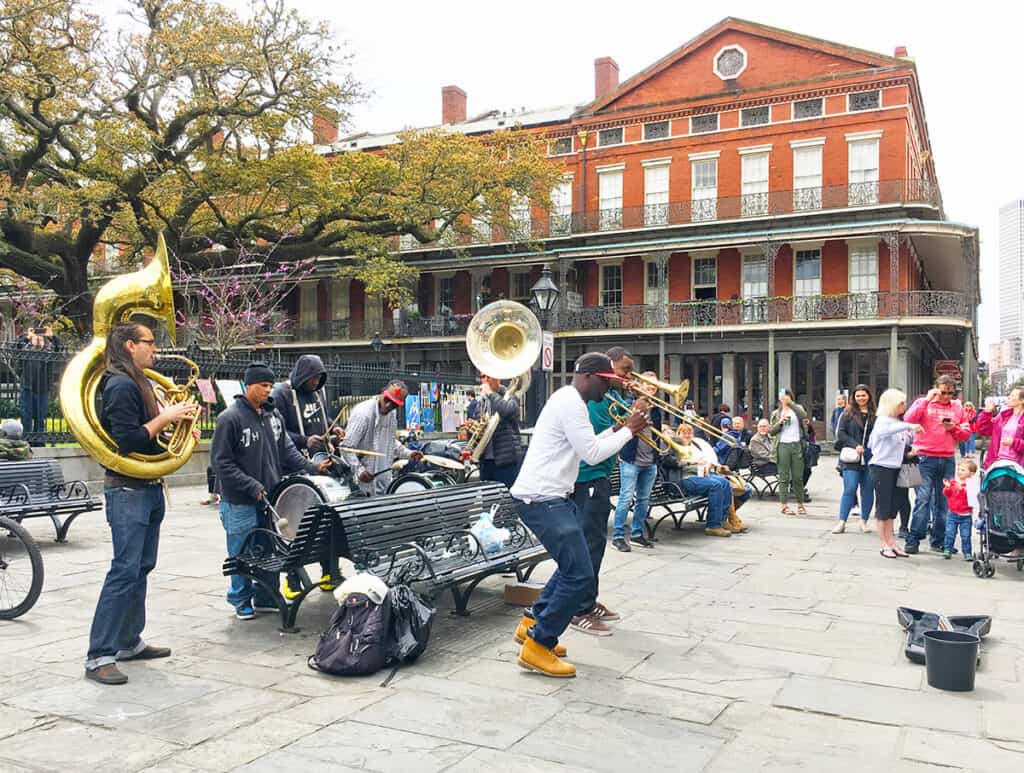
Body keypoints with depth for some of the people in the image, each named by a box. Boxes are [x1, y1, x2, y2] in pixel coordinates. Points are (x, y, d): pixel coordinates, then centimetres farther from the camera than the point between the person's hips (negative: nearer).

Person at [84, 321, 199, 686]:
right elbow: (128, 441, -24)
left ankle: (129, 641, 24)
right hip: (127, 490, -10)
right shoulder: (121, 386, -16)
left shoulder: (140, 383, 15)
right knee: (125, 570, -10)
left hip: (149, 488, 10)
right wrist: (166, 417, -19)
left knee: (141, 568, 14)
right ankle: (98, 656, -5)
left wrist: (176, 419, 3)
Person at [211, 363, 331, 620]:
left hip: (271, 498, 6)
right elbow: (221, 462, -14)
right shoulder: (230, 418, -12)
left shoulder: (274, 415, 7)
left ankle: (266, 598, 27)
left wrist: (311, 467, -4)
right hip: (241, 503, -6)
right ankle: (241, 600, 23)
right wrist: (253, 487, -18)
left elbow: (287, 450, 11)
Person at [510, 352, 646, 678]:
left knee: (573, 565, 23)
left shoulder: (568, 400, 18)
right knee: (580, 576, -12)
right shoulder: (571, 402, -15)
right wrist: (628, 431, -6)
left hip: (553, 496, 11)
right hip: (541, 499, -11)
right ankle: (537, 647, -3)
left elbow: (583, 446, 23)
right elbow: (592, 454, -17)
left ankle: (532, 622, 30)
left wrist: (616, 430, 14)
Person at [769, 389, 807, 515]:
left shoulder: (797, 408, 11)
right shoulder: (776, 413, 13)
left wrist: (790, 403, -16)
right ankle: (784, 505, 0)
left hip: (797, 445, 0)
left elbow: (804, 415, -13)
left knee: (798, 477, 4)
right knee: (784, 477, -1)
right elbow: (771, 431, 8)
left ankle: (800, 504, 13)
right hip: (783, 446, 0)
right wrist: (780, 422, -9)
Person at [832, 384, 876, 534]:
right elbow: (840, 433, 1)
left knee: (868, 490, 7)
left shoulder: (875, 415, 6)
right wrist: (855, 445, -11)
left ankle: (864, 521, 19)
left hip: (870, 459, 2)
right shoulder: (848, 413, 5)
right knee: (849, 489, -5)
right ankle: (842, 522, -1)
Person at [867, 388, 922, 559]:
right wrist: (908, 426, -44)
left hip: (893, 468, 8)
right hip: (881, 467, -8)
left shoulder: (897, 422, 14)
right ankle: (883, 545, 1)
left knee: (891, 508, 10)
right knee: (883, 506, -3)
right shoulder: (883, 420, -13)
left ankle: (891, 543, 14)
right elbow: (884, 430, -37)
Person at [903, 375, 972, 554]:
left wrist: (953, 428, -6)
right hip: (926, 459, -4)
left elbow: (966, 433, 14)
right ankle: (913, 540, -6)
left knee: (944, 501, 6)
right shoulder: (923, 403, 4)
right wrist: (927, 399, -14)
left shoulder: (957, 407, 13)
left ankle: (939, 541, 14)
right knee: (923, 499, -9)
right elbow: (909, 419, -14)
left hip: (948, 460, 4)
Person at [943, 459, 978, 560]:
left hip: (965, 515, -3)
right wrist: (947, 487, -15)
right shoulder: (953, 481, 5)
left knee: (965, 535, 2)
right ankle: (947, 550, 10)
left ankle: (967, 553, 12)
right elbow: (946, 494, 4)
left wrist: (961, 488, -31)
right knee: (950, 533, 2)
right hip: (952, 514, 3)